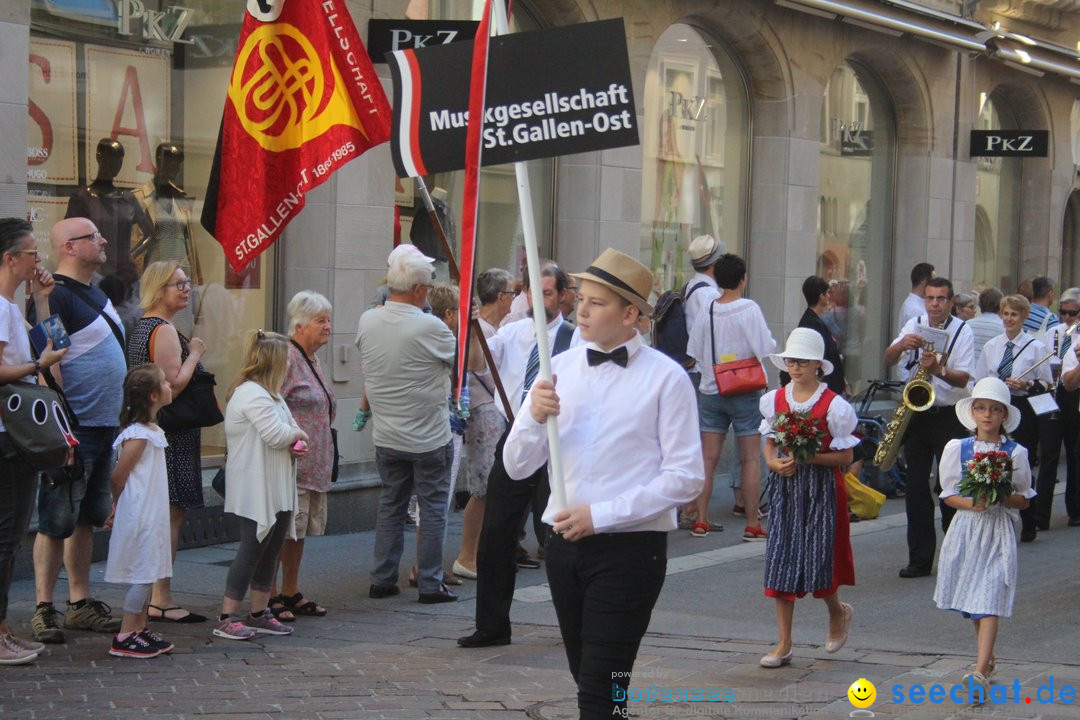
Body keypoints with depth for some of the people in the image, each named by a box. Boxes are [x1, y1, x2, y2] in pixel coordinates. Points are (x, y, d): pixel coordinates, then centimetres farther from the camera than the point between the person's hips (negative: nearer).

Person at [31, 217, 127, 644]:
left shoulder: (95, 294, 16)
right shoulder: (55, 297, -13)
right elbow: (48, 364, -20)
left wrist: (116, 420, 20)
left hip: (104, 428, 9)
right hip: (75, 429, -9)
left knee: (86, 520, 13)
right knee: (57, 522, -4)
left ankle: (80, 604, 20)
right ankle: (43, 610, 1)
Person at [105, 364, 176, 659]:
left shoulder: (151, 431, 12)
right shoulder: (138, 435, -19)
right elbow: (118, 477, -16)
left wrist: (119, 507, 12)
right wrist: (119, 505, 0)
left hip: (152, 515, 9)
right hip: (139, 516, -9)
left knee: (148, 574, 13)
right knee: (142, 575, -6)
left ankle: (140, 629, 20)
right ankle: (124, 638, -1)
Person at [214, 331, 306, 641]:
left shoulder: (266, 394, 18)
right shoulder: (252, 395, -18)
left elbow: (281, 434, 22)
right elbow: (276, 434, -26)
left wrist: (293, 442, -1)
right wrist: (298, 435, -7)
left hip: (276, 490, 10)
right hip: (256, 492, -10)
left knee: (271, 548, 13)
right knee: (252, 549, -8)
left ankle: (259, 613, 22)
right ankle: (227, 618, -4)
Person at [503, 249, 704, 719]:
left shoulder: (666, 378, -7)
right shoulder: (560, 368, 7)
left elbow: (685, 477, -12)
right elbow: (517, 467, 7)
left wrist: (600, 515, -16)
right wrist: (535, 418, -13)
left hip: (629, 549, -5)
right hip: (566, 545, 5)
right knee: (586, 678, 16)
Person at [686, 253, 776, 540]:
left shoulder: (706, 311, -1)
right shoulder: (750, 309, -11)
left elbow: (694, 352, 2)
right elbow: (765, 349, -14)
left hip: (710, 391, 3)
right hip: (745, 392, -3)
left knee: (708, 459, 6)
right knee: (750, 459, 2)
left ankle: (701, 521, 7)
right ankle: (752, 525, 3)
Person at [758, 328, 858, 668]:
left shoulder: (833, 405, -8)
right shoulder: (775, 400, 5)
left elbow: (845, 457, -6)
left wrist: (808, 458, -18)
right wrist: (775, 463, -7)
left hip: (822, 489, -4)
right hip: (785, 487, 4)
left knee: (819, 560, -5)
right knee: (781, 561, 0)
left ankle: (838, 611, 31)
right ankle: (784, 645, 7)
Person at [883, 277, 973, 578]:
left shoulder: (962, 330, -4)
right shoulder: (914, 326, 6)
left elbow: (963, 378, -12)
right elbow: (888, 360, -3)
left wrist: (938, 370, -30)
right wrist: (901, 345, -24)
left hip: (948, 416, -3)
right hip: (916, 414, 3)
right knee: (916, 487, 3)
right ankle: (920, 559, 9)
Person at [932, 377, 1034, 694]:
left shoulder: (1015, 452, 1)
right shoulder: (957, 448, 3)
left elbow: (1024, 499, 6)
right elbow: (948, 495, 4)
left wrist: (1004, 498, -15)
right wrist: (971, 503, -15)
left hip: (999, 529, -2)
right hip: (967, 526, 2)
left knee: (989, 600, -13)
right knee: (971, 601, 11)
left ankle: (981, 671, -22)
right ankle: (988, 659, 31)